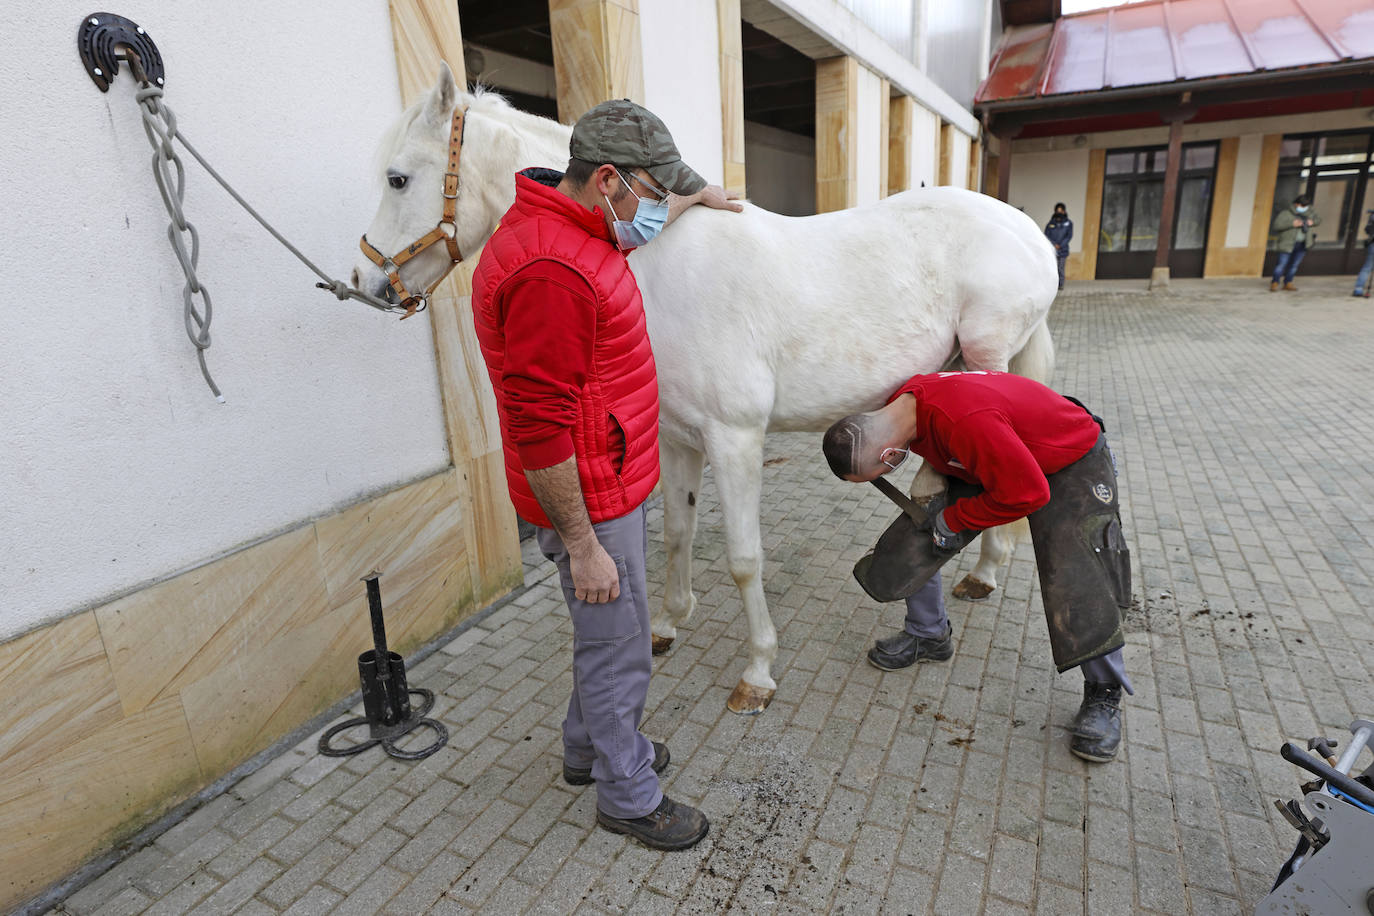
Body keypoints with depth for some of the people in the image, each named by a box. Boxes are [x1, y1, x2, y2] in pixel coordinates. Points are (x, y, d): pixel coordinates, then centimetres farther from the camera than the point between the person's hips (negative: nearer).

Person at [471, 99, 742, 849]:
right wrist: (582, 546, -22)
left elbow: (640, 221, 35)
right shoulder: (549, 270, -27)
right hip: (589, 500, -10)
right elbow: (537, 430, -28)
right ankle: (628, 797, 32)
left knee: (607, 634, 25)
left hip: (611, 482, 11)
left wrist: (692, 199, 46)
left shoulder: (578, 230, 7)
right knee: (618, 650, 8)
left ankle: (589, 749, 48)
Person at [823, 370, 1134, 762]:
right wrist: (941, 503, 0)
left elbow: (1027, 492, -33)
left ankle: (1104, 694, 6)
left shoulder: (968, 422, -43)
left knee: (1076, 582, -20)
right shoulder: (902, 405, -16)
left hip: (1073, 462, -7)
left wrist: (954, 519, -22)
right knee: (913, 539, -1)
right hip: (993, 463, 8)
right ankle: (928, 636, 21)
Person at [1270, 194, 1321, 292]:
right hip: (1288, 243, -5)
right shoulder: (1286, 212, -13)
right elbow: (1276, 225, -20)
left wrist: (1312, 222, -8)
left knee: (1294, 264, 8)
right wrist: (1291, 224, -28)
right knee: (1282, 263, -7)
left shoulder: (1309, 211, 5)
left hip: (1302, 244, 5)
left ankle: (1287, 283, 16)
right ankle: (1274, 283, 6)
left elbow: (1318, 220, 15)